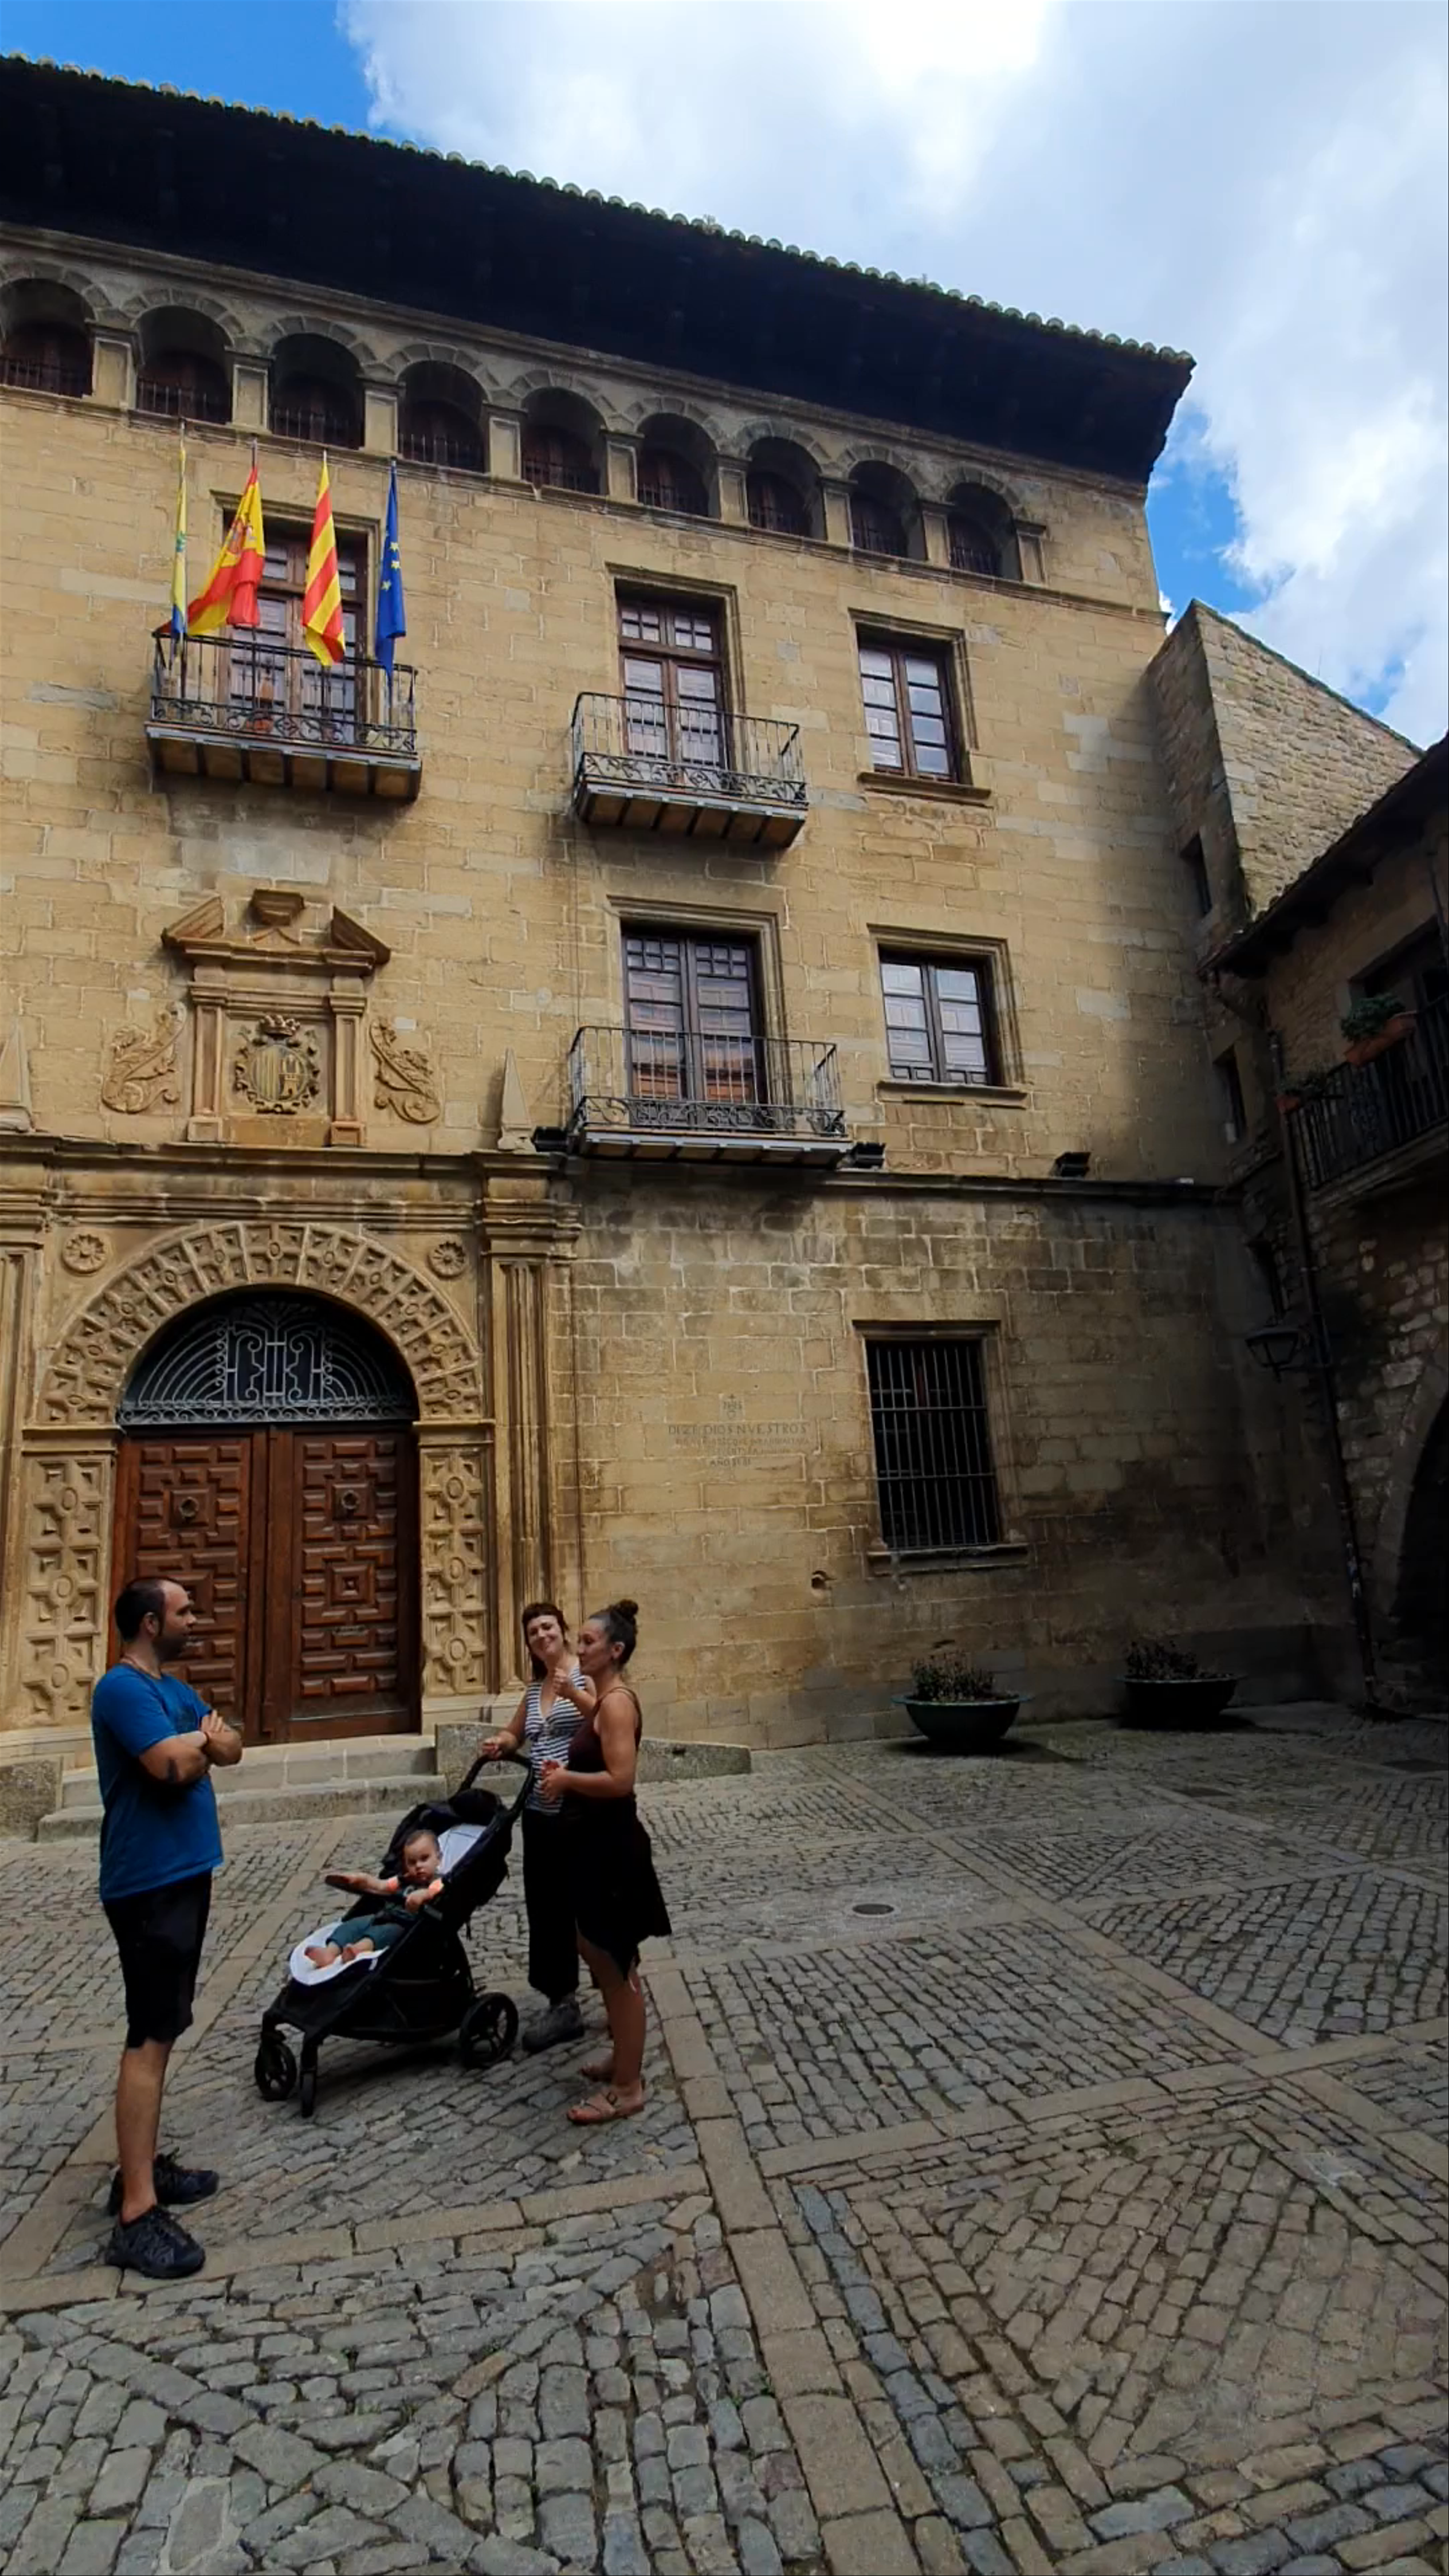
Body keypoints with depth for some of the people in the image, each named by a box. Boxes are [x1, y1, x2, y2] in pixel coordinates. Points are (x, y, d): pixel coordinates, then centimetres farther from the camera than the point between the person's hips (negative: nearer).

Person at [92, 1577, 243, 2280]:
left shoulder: (174, 1689, 13)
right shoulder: (123, 1688, -18)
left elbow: (230, 1748, 10)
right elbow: (174, 1765, -26)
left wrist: (199, 1741, -10)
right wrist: (200, 1740, -6)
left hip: (182, 1874, 10)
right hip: (149, 1883, -10)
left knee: (163, 2028, 17)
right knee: (151, 2037, -7)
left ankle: (141, 2165, 28)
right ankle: (137, 2214, -2)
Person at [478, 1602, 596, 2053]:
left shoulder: (585, 1674, -9)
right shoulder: (534, 1687, 12)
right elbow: (516, 1735, 25)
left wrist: (573, 1694, -34)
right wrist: (500, 1744, 4)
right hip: (539, 1813, 7)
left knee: (582, 1906, 1)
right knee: (545, 1907, 12)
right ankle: (560, 2001, 26)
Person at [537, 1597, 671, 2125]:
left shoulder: (617, 1702, -21)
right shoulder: (602, 1700, 10)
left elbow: (620, 1780, -28)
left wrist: (566, 1779, -16)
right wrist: (565, 1771, 5)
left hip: (613, 1848, -10)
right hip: (594, 1845, 10)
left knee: (618, 1968, 3)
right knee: (598, 1956, 22)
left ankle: (628, 2088, 17)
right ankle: (623, 2057, 38)